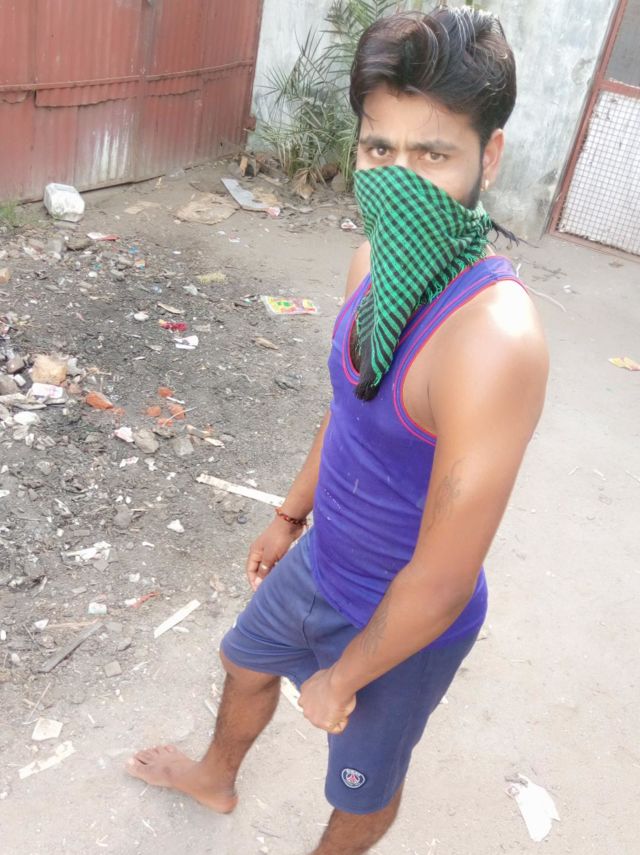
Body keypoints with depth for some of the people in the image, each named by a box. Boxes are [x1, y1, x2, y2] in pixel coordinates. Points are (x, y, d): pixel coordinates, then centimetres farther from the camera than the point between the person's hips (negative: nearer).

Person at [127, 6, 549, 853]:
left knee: (364, 783, 22)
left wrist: (341, 679, -14)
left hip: (403, 621, -8)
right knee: (247, 661, 33)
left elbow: (442, 582, -30)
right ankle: (217, 777, 67)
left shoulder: (494, 339, -38)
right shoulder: (378, 260, -12)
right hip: (321, 561, 8)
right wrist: (291, 514, 17)